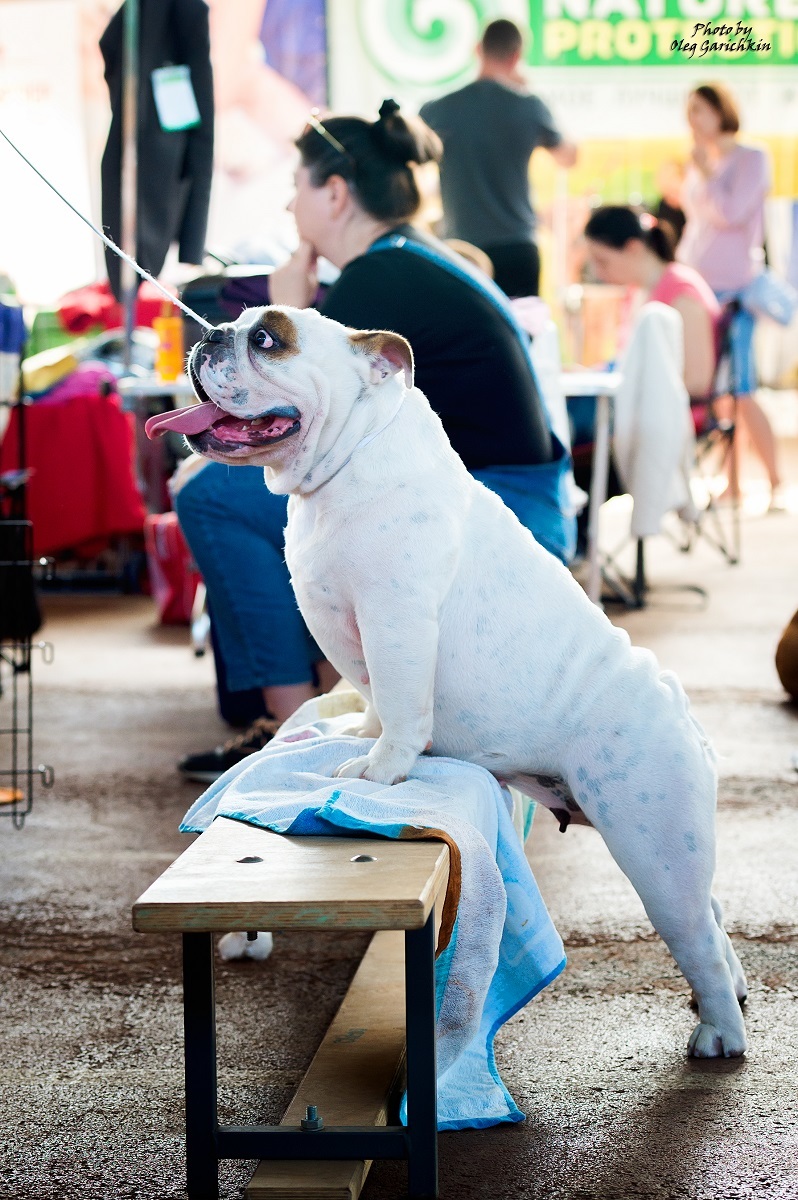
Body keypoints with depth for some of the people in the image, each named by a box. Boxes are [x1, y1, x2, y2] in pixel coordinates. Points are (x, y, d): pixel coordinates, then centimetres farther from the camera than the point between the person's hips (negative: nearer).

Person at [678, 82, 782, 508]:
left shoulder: (751, 159, -4)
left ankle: (775, 483, -1)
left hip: (733, 289, -6)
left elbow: (730, 212, -17)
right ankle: (731, 483, 8)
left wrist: (705, 172, -8)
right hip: (697, 286, 7)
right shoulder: (701, 162, 16)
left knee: (740, 391, -10)